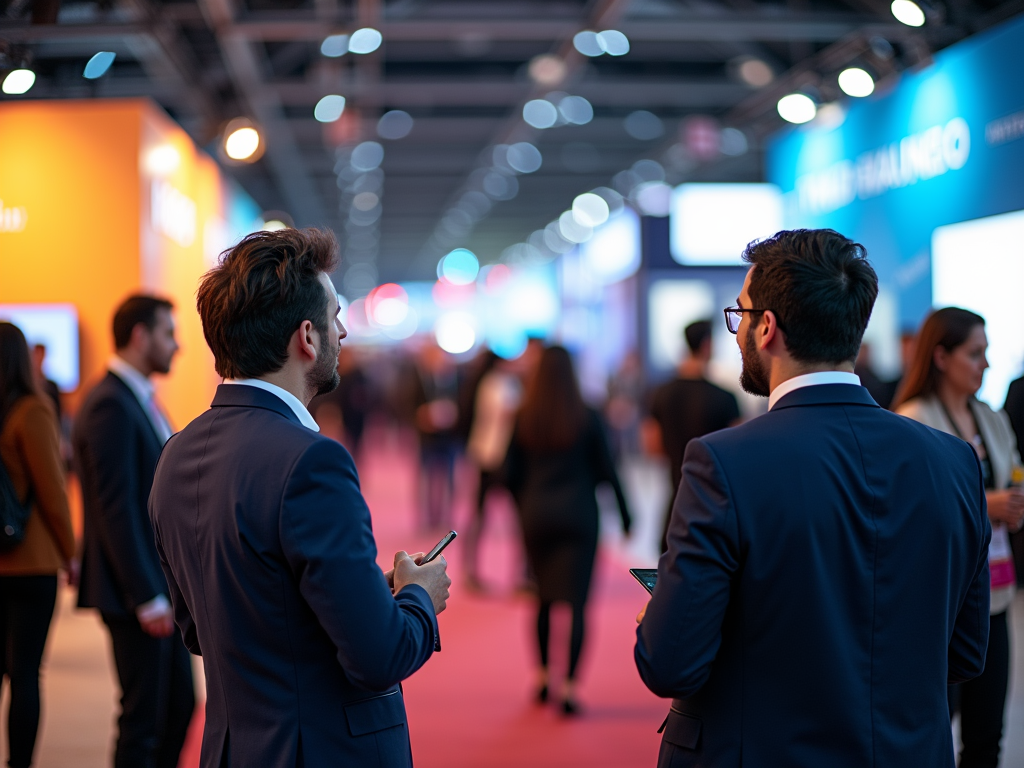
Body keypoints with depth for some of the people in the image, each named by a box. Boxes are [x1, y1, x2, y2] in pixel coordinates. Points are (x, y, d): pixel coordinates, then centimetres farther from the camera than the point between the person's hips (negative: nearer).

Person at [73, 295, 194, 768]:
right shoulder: (111, 406, -17)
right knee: (144, 717, 1)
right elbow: (116, 509, -21)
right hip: (136, 591, -10)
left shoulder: (140, 399, 13)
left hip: (162, 586, 10)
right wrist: (148, 597, -21)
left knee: (180, 704, 16)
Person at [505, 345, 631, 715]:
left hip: (536, 516, 3)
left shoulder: (524, 418, 0)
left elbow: (511, 474, 2)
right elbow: (606, 470, -2)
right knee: (575, 601, -3)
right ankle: (568, 686, -10)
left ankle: (544, 677, 24)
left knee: (544, 599, 17)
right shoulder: (587, 418, -6)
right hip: (578, 515, -3)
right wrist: (624, 513, 8)